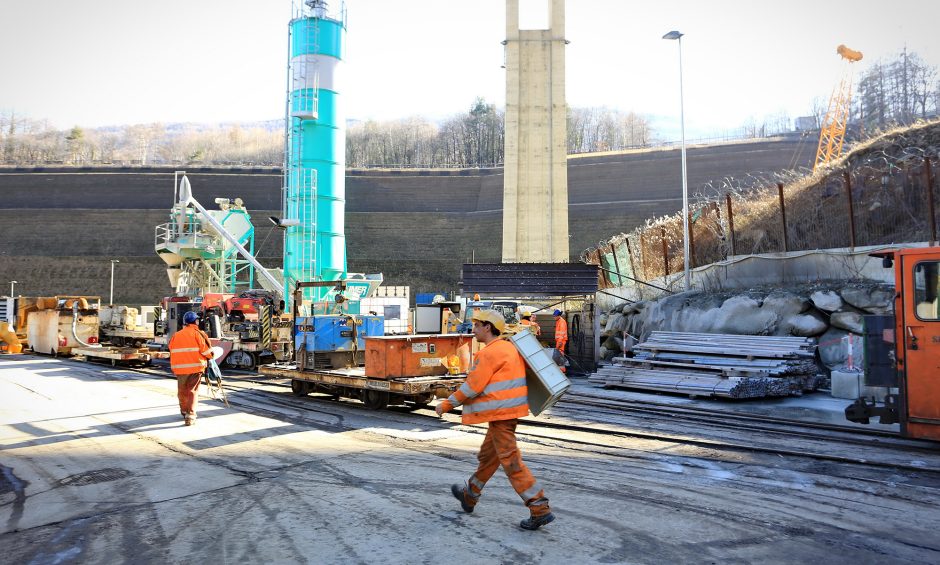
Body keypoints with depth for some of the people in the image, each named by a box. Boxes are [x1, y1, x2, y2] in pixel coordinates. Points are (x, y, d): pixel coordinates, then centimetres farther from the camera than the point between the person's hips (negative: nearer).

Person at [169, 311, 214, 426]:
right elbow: (206, 350, -9)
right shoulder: (198, 334, -5)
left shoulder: (176, 335, 9)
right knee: (192, 391, 1)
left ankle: (184, 411, 38)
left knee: (182, 391, 19)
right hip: (195, 367, -4)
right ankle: (190, 416, -9)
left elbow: (172, 350, 12)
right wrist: (210, 356, 12)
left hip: (180, 368, 4)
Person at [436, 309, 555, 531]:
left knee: (511, 461, -7)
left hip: (500, 412, -10)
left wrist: (447, 405, -7)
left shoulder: (490, 353, -16)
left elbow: (472, 387, -15)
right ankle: (470, 496, 39)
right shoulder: (509, 348, 13)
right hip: (509, 410, 10)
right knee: (488, 455, 22)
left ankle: (540, 509, -7)